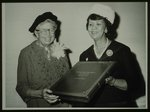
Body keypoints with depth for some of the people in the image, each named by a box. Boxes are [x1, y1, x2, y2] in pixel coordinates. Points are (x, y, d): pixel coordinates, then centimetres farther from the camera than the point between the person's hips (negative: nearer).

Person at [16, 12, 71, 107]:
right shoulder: (26, 53, -8)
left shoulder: (60, 50, 3)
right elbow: (21, 88, -5)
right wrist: (40, 93, -19)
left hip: (62, 103, 3)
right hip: (38, 105, -2)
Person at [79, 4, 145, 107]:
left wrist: (113, 81, -17)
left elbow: (136, 85, -4)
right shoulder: (84, 56, 11)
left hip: (119, 104, -3)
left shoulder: (122, 51, -1)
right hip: (93, 104, 3)